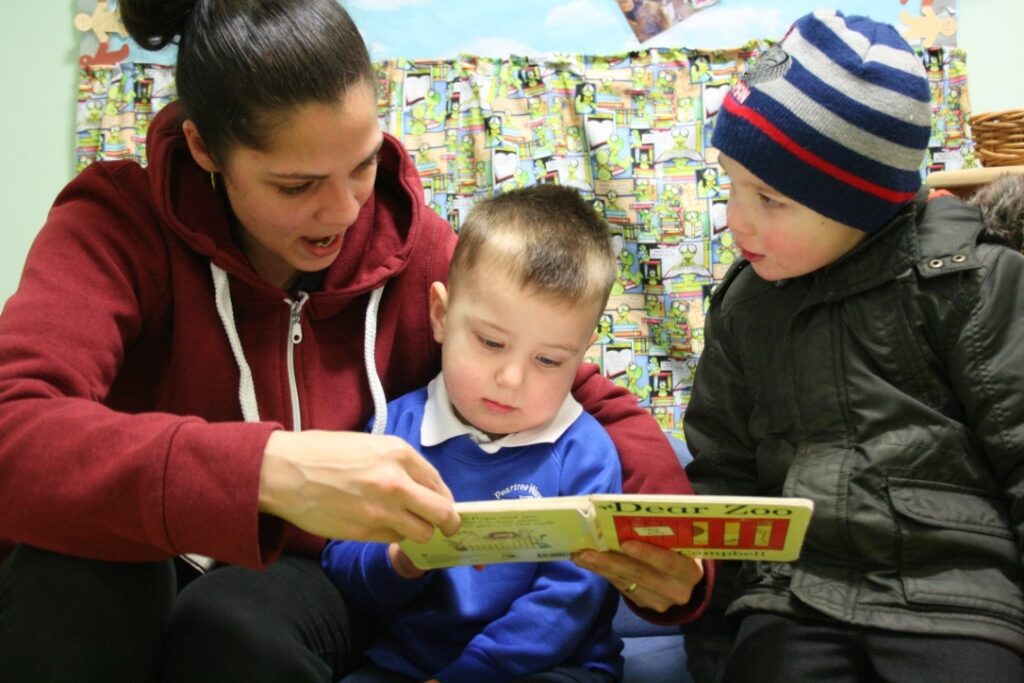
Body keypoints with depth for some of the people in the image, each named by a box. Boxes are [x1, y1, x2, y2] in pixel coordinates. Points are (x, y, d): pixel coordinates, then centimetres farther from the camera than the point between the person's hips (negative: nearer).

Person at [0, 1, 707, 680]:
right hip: (127, 583, 0)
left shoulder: (409, 245, -9)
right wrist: (263, 470, -48)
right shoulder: (121, 222, -16)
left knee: (237, 626, -33)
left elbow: (591, 403, -2)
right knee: (82, 557, -34)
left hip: (313, 583, 1)